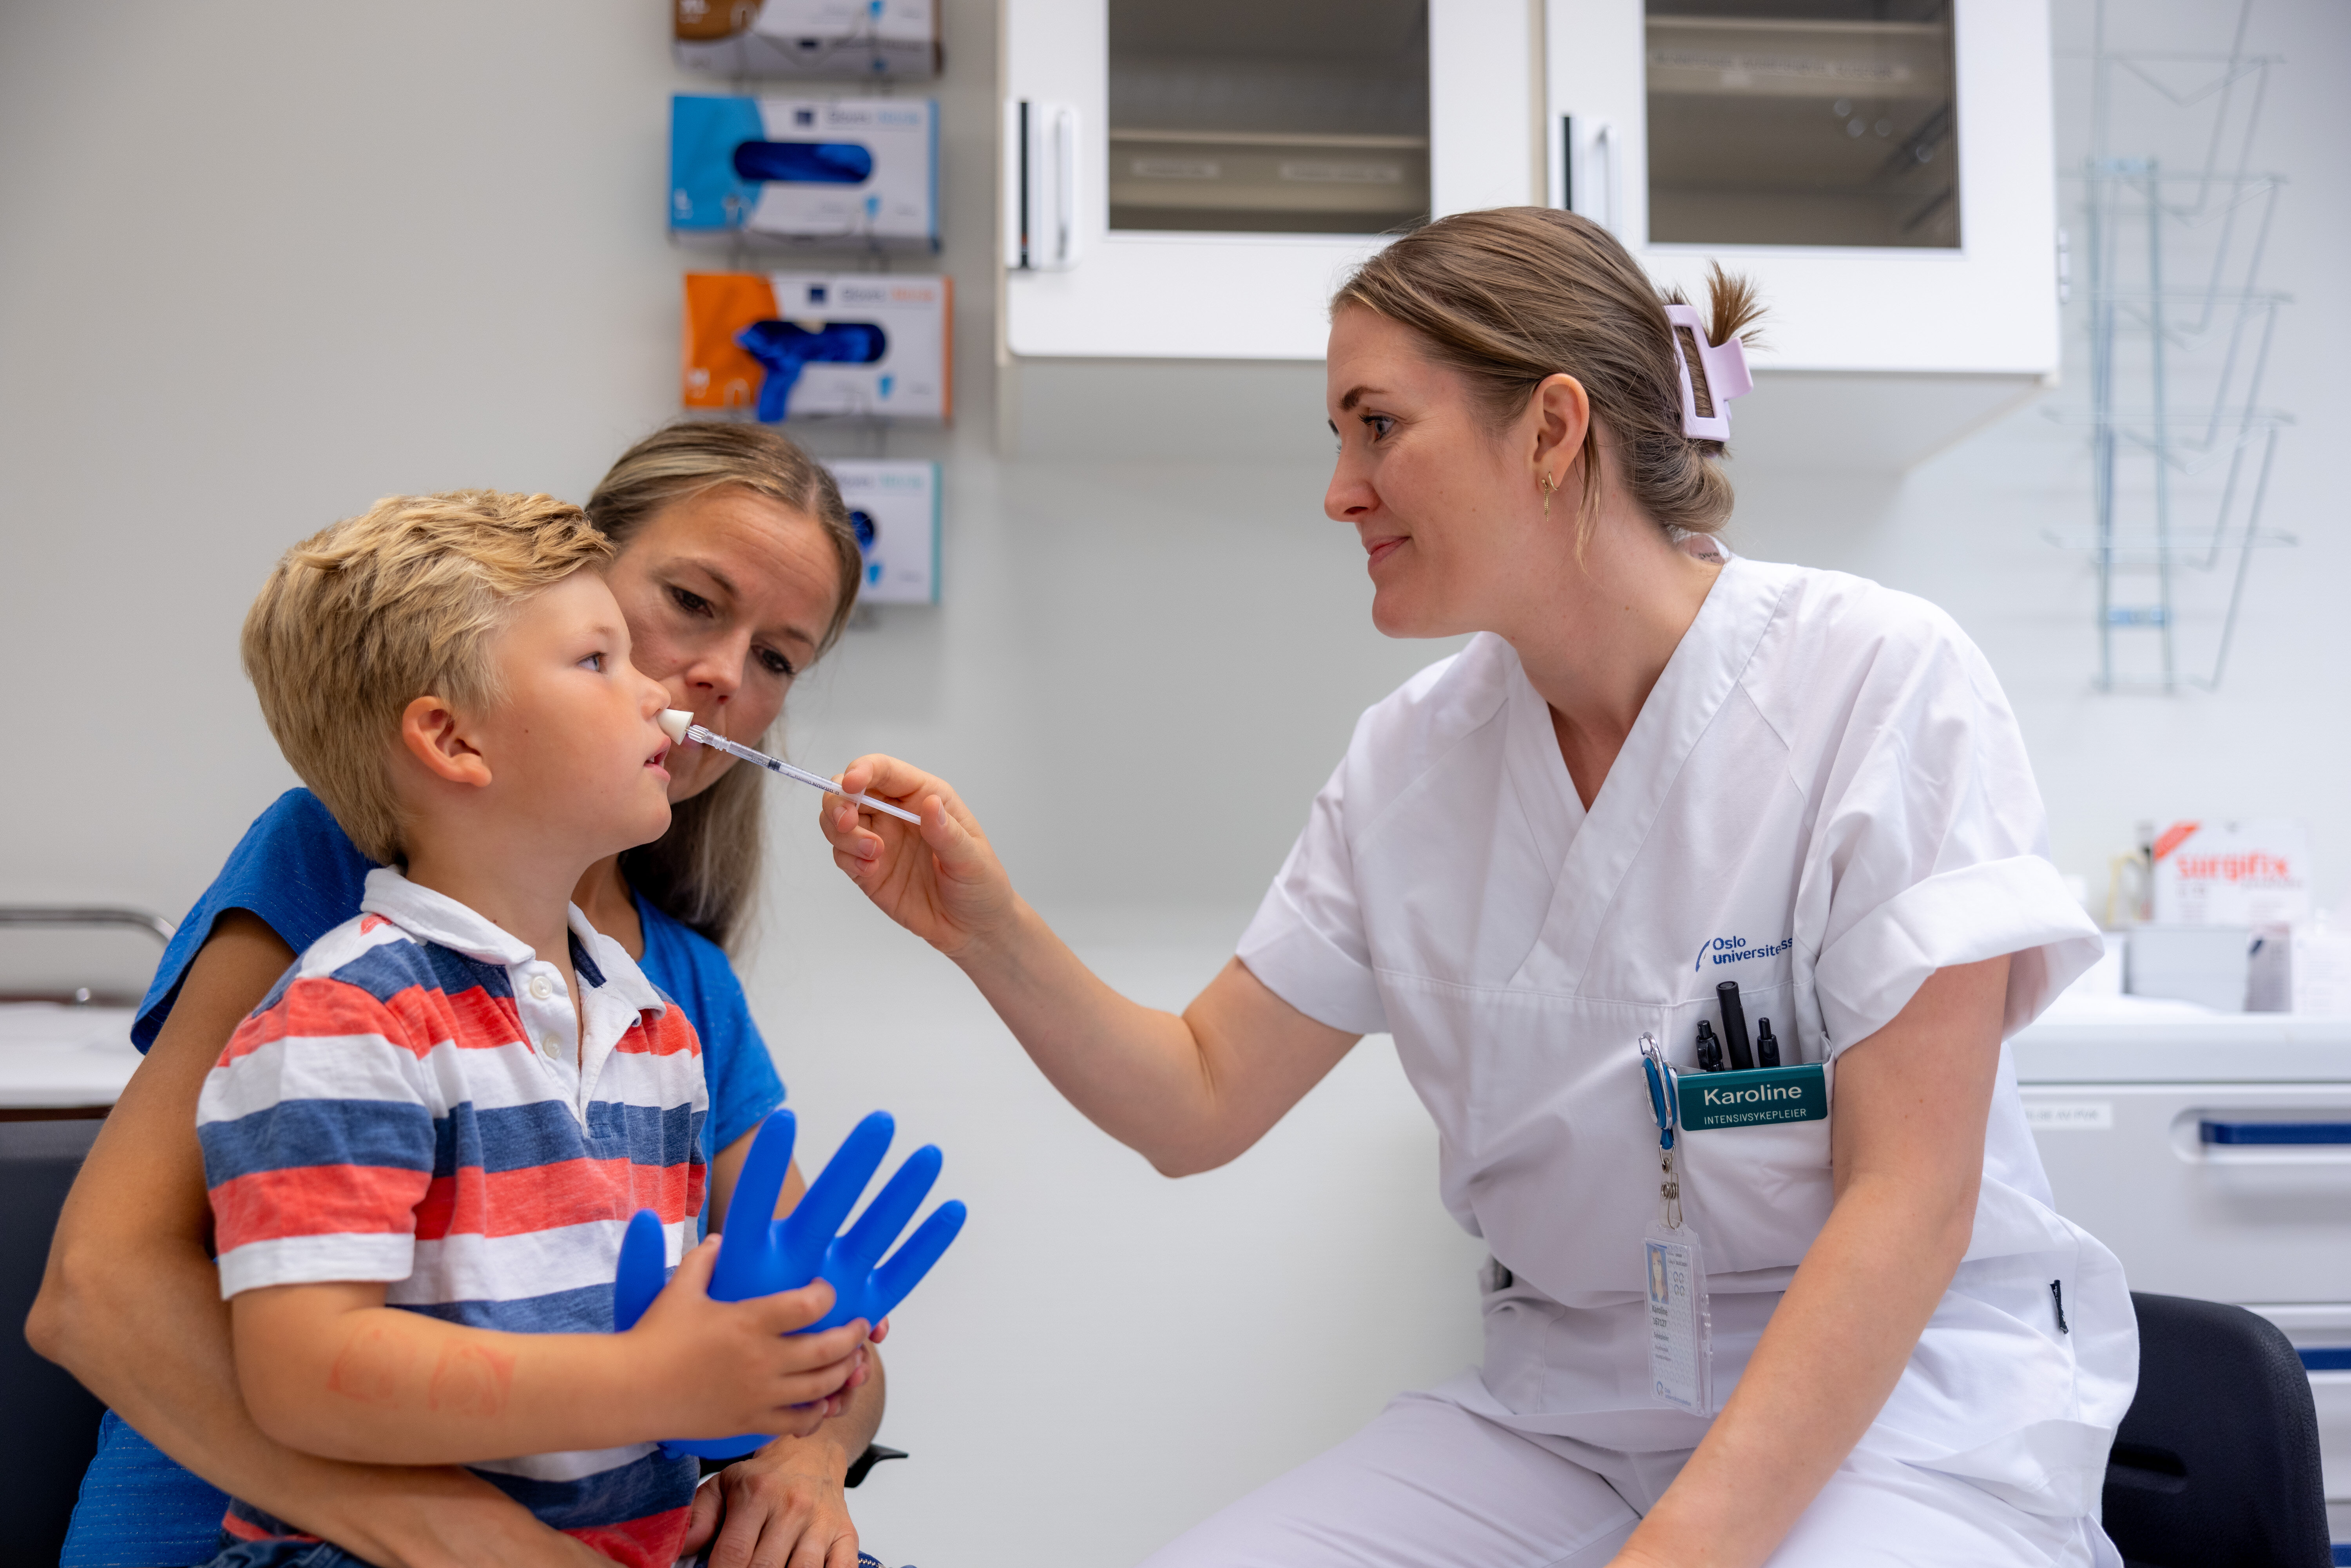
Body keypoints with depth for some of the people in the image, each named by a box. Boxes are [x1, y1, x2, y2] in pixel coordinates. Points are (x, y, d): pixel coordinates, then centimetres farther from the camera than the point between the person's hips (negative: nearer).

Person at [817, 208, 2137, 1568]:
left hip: (1900, 1394, -4)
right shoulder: (1409, 761, 2)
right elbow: (1197, 1108, 5)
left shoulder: (1883, 679, -14)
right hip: (1567, 1396, 4)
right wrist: (989, 932, -11)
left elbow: (1909, 1200, -17)